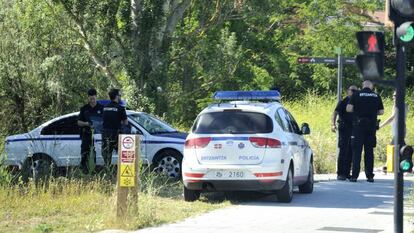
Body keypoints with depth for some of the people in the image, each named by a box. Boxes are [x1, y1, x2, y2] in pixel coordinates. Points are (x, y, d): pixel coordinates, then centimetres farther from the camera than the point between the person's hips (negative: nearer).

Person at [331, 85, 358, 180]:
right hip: (344, 129, -5)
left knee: (351, 152, 7)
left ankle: (347, 173, 14)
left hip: (353, 129, 5)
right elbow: (335, 113, -9)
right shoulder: (343, 102, -1)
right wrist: (333, 124, -24)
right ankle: (340, 173, -7)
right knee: (343, 150, -7)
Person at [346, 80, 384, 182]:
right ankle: (370, 176, 8)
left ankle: (355, 175, -7)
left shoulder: (357, 94, -3)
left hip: (359, 125, -2)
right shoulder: (376, 96, 5)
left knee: (357, 151, 0)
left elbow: (349, 108, -9)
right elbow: (381, 112, 7)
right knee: (369, 151, 10)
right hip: (372, 127, 3)